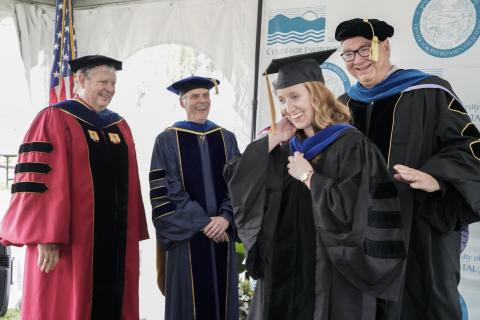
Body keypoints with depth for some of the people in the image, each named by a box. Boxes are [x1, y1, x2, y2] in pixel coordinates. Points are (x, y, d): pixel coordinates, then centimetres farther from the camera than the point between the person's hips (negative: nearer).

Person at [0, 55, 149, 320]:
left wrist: (133, 234, 11)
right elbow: (36, 181, -11)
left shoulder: (120, 126, 15)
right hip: (71, 241, -6)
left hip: (115, 241, 6)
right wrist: (46, 238, -18)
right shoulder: (54, 119, -4)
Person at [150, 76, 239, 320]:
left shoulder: (226, 139, 10)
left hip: (221, 234, 3)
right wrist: (202, 223, -12)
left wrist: (226, 218, -12)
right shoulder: (167, 140, -1)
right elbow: (165, 191, -7)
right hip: (186, 238, -3)